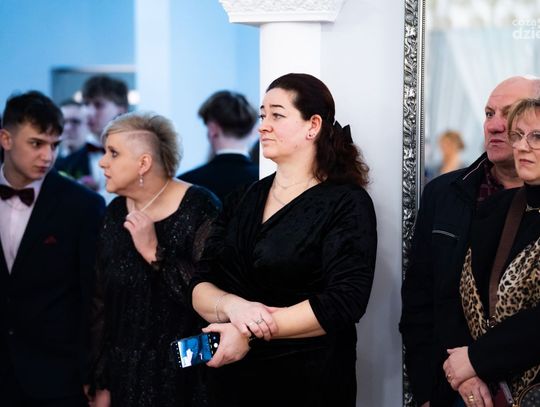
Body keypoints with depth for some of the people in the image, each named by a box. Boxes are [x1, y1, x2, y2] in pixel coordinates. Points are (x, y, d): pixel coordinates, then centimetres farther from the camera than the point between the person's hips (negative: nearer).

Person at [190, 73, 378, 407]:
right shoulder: (243, 201, 9)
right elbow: (200, 287, 4)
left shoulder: (346, 203, -8)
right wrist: (232, 306, -19)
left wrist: (249, 333, -22)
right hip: (230, 379, 5)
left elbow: (344, 301, -20)